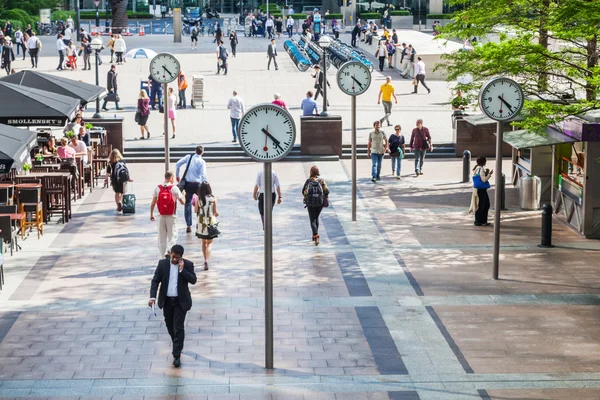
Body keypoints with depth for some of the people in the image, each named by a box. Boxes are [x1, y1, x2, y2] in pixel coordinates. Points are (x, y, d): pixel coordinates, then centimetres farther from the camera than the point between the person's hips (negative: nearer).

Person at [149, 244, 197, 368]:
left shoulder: (188, 265, -6)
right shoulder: (163, 263, -3)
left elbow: (193, 280, -13)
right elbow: (155, 281, -3)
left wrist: (182, 270, -22)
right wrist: (152, 297, -14)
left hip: (181, 301, -3)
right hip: (167, 301, 3)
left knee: (179, 328, -8)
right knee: (170, 326, 15)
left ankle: (177, 356, -6)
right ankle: (177, 346, 39)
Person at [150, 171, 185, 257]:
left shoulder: (157, 188, -1)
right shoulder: (174, 188, -9)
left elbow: (153, 203, 1)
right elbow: (183, 202, -4)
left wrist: (151, 214, 13)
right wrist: (183, 195, 16)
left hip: (161, 216, 3)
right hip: (171, 216, -3)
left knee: (162, 237, 12)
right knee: (172, 236, 3)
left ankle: (163, 255, 17)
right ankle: (169, 251, -20)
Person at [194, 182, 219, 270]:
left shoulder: (198, 198, -9)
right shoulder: (213, 198, -10)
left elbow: (195, 210, -3)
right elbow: (215, 212, -5)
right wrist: (216, 214, 17)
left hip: (201, 222, 1)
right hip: (211, 222, -1)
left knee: (204, 242, 19)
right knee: (209, 243, 6)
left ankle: (206, 260, 26)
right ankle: (207, 260, -14)